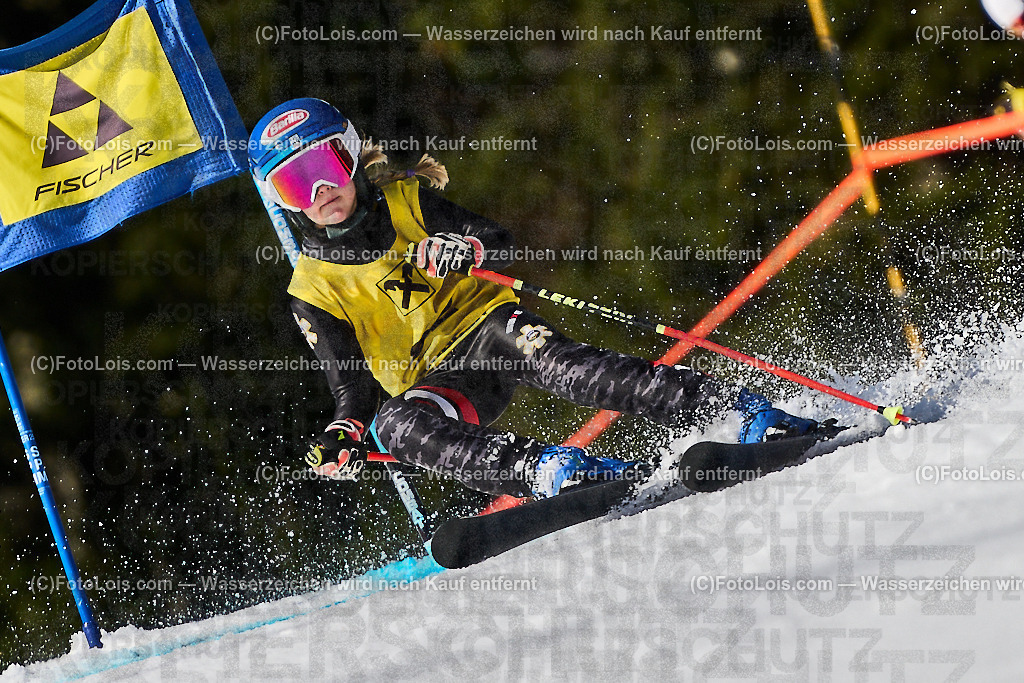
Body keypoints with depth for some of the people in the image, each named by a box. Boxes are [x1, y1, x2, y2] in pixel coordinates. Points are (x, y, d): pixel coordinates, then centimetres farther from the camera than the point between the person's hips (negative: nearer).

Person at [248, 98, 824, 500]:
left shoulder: (405, 201, 6)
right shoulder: (314, 294, 5)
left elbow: (501, 243, 0)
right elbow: (353, 388, 2)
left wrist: (463, 252, -22)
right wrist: (344, 437, -20)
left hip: (486, 324, 0)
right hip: (434, 383, 1)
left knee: (557, 365, -33)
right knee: (394, 426, -33)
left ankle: (740, 406, -38)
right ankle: (544, 470, -49)